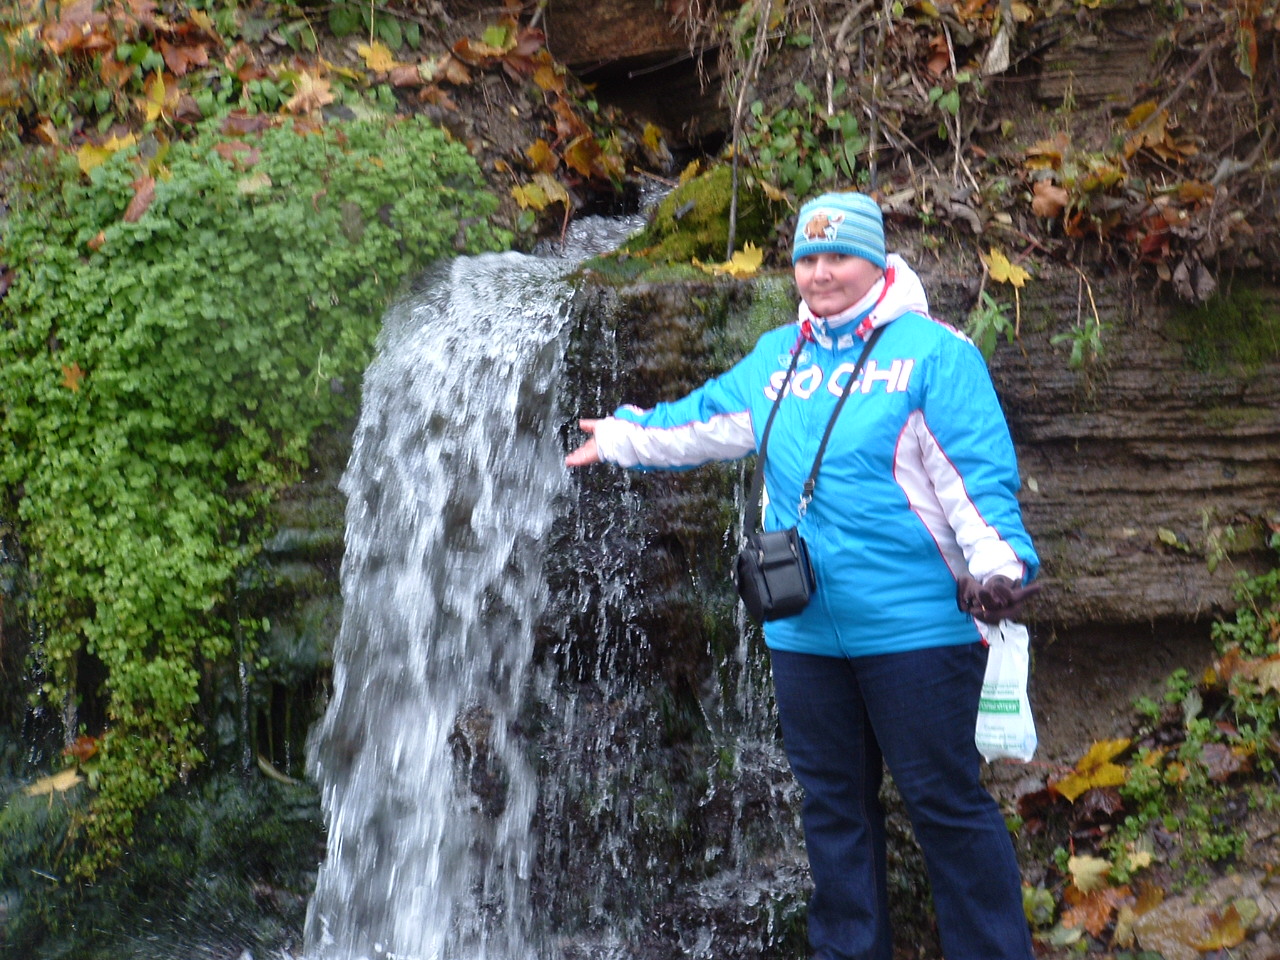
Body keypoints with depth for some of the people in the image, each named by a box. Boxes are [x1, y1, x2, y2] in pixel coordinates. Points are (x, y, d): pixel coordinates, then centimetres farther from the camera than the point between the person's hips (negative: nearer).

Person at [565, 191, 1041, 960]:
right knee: (834, 804, 15)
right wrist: (619, 439, 35)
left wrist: (998, 565, -27)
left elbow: (981, 473, -14)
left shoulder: (933, 350, -7)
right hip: (804, 632, 6)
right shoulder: (775, 356, 13)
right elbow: (701, 421, 28)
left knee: (946, 803, -1)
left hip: (915, 629, -6)